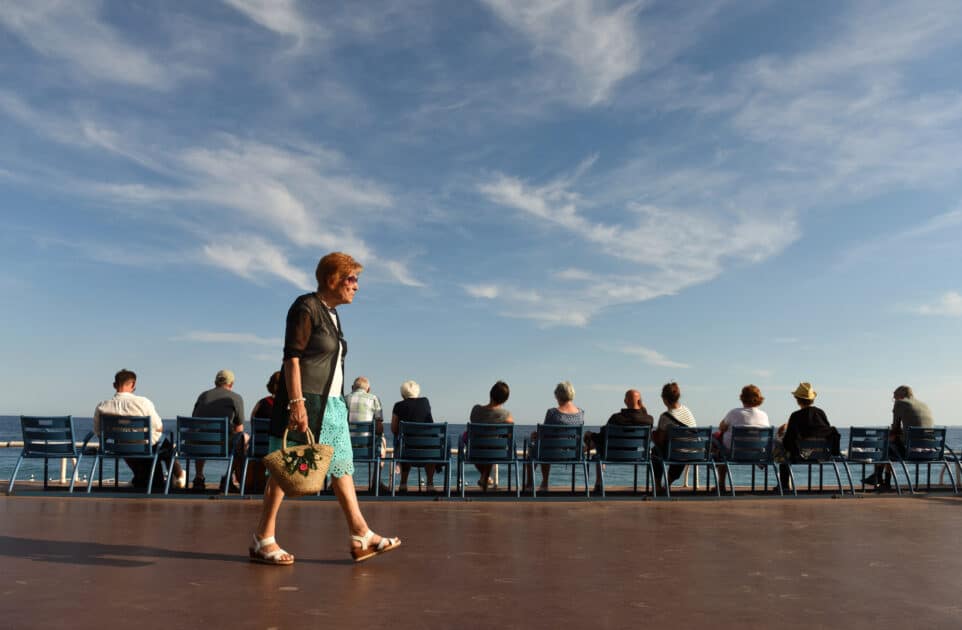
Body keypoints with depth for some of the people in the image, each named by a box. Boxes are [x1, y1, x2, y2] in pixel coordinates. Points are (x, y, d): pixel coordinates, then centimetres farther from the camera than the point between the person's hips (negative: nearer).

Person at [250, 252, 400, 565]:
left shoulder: (331, 313, 17)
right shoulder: (306, 308, -10)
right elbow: (292, 358, -17)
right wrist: (297, 402, -24)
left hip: (331, 404, 9)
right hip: (304, 401, -9)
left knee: (343, 465, 7)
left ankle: (360, 536, 10)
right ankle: (263, 540, 10)